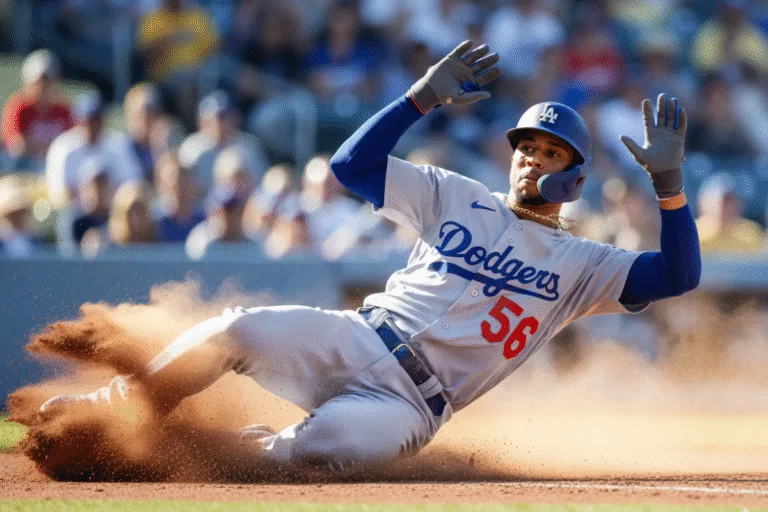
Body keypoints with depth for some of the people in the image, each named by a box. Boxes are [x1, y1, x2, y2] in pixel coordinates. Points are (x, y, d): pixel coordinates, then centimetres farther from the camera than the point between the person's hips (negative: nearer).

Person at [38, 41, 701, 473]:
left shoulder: (581, 265, 11)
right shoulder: (457, 197, 16)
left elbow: (678, 275, 0)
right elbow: (352, 163, 10)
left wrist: (669, 179, -12)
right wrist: (424, 95, 0)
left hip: (412, 402, -2)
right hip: (355, 341, 2)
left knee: (331, 443, -38)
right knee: (237, 331, -28)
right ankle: (113, 408, -9)